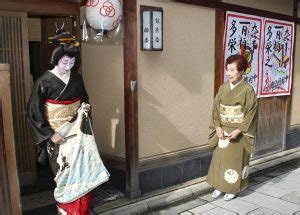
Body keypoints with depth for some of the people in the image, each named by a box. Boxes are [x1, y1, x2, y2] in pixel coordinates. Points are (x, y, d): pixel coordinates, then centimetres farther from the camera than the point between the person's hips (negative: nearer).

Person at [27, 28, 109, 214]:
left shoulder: (77, 78, 3)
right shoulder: (45, 81, -12)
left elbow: (84, 99, 20)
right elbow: (33, 111, -9)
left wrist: (85, 107, -2)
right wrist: (50, 134, -13)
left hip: (78, 130, 4)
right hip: (57, 133, -4)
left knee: (82, 168, 3)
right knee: (65, 172, 1)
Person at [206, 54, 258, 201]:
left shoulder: (248, 90, -11)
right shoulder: (223, 88, 3)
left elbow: (250, 113, -12)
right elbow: (216, 108, 4)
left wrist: (238, 131, -18)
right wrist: (218, 127, -7)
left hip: (238, 132, -5)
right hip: (222, 131, 5)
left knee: (235, 160, 6)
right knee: (220, 158, 11)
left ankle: (232, 189, 24)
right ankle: (220, 186, 28)